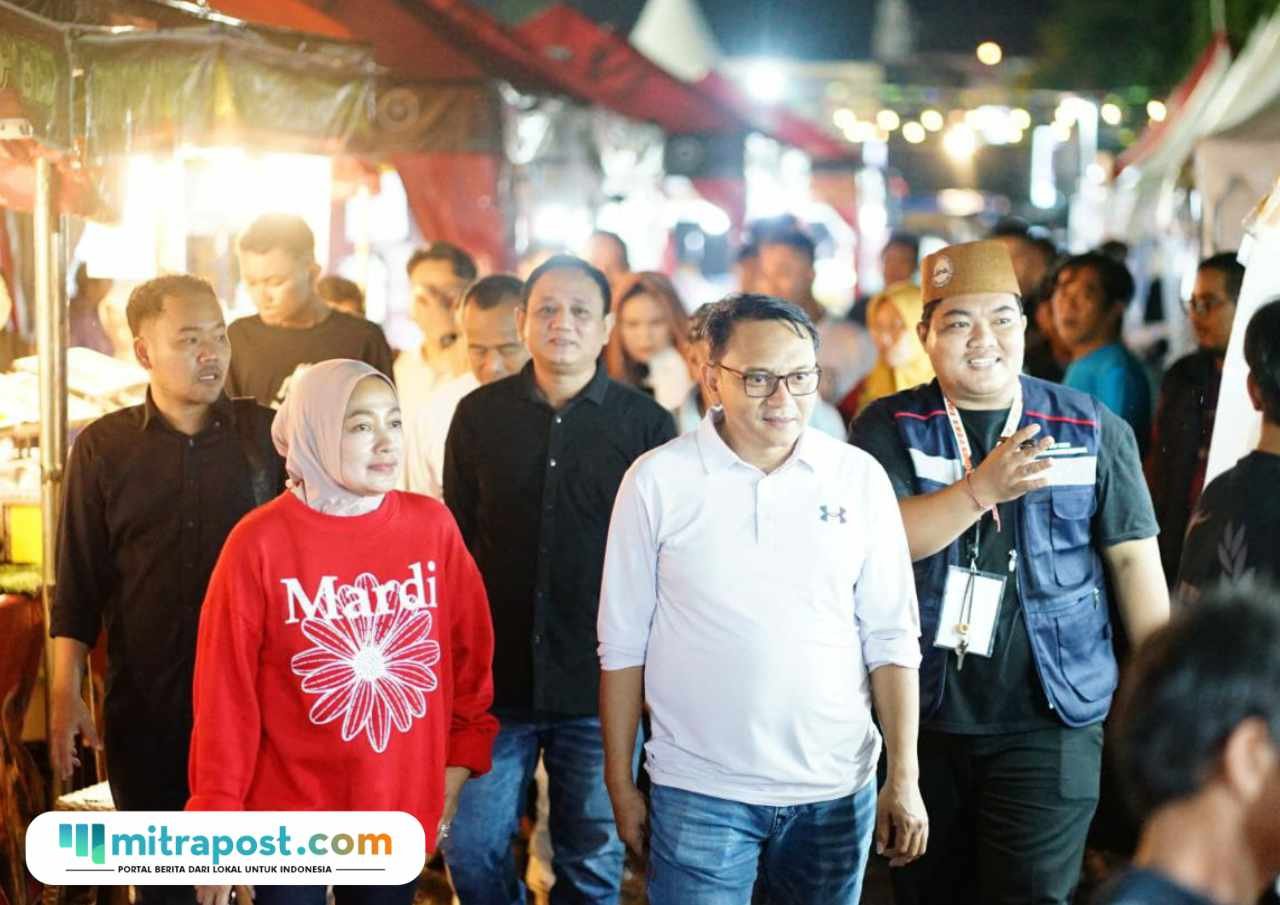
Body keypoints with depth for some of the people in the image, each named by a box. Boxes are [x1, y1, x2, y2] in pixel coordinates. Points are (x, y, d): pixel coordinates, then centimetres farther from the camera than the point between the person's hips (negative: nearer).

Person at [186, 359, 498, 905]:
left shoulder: (433, 526, -3)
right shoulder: (259, 544, -11)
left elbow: (471, 655, 6)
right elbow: (226, 694, -8)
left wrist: (460, 763, 4)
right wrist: (218, 824, -6)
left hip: (403, 815, 3)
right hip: (290, 818, -3)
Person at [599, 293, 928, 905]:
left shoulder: (859, 477, -1)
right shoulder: (657, 480, -5)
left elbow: (891, 639, 2)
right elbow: (624, 644, 0)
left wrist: (904, 777, -3)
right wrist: (620, 782, 0)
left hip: (836, 791, 2)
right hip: (698, 794, -2)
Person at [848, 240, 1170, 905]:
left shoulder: (1095, 431, 1)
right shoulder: (889, 427, 0)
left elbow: (1133, 558, 3)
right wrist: (983, 489, -29)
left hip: (1049, 724, -1)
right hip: (923, 718, 1)